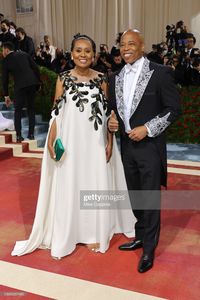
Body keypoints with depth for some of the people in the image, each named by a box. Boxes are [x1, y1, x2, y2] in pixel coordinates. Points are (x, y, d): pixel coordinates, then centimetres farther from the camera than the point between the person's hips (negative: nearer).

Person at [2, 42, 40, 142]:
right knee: (31, 109, 13)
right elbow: (36, 68, 7)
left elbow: (5, 80, 8)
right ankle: (31, 134, 14)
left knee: (18, 111, 9)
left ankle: (19, 135, 3)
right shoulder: (24, 54, 14)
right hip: (32, 83, 3)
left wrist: (6, 95, 15)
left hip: (20, 86, -3)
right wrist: (38, 82, 13)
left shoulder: (6, 61, 7)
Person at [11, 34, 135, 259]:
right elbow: (57, 113, -1)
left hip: (96, 141, 1)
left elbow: (108, 112, 4)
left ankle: (94, 233, 29)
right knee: (69, 186, 8)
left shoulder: (101, 79, 2)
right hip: (70, 141, -1)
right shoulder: (63, 79, 0)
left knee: (96, 186, 10)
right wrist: (51, 141, -9)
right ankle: (65, 236, 25)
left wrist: (110, 142, -1)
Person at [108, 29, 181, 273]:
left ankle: (149, 248, 20)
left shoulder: (160, 73, -9)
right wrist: (111, 118, -5)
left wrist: (147, 129, -17)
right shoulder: (116, 77, 8)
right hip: (127, 146, 6)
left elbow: (174, 108, -9)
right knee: (135, 196, 17)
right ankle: (140, 236, 36)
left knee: (150, 199, 3)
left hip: (150, 146, -5)